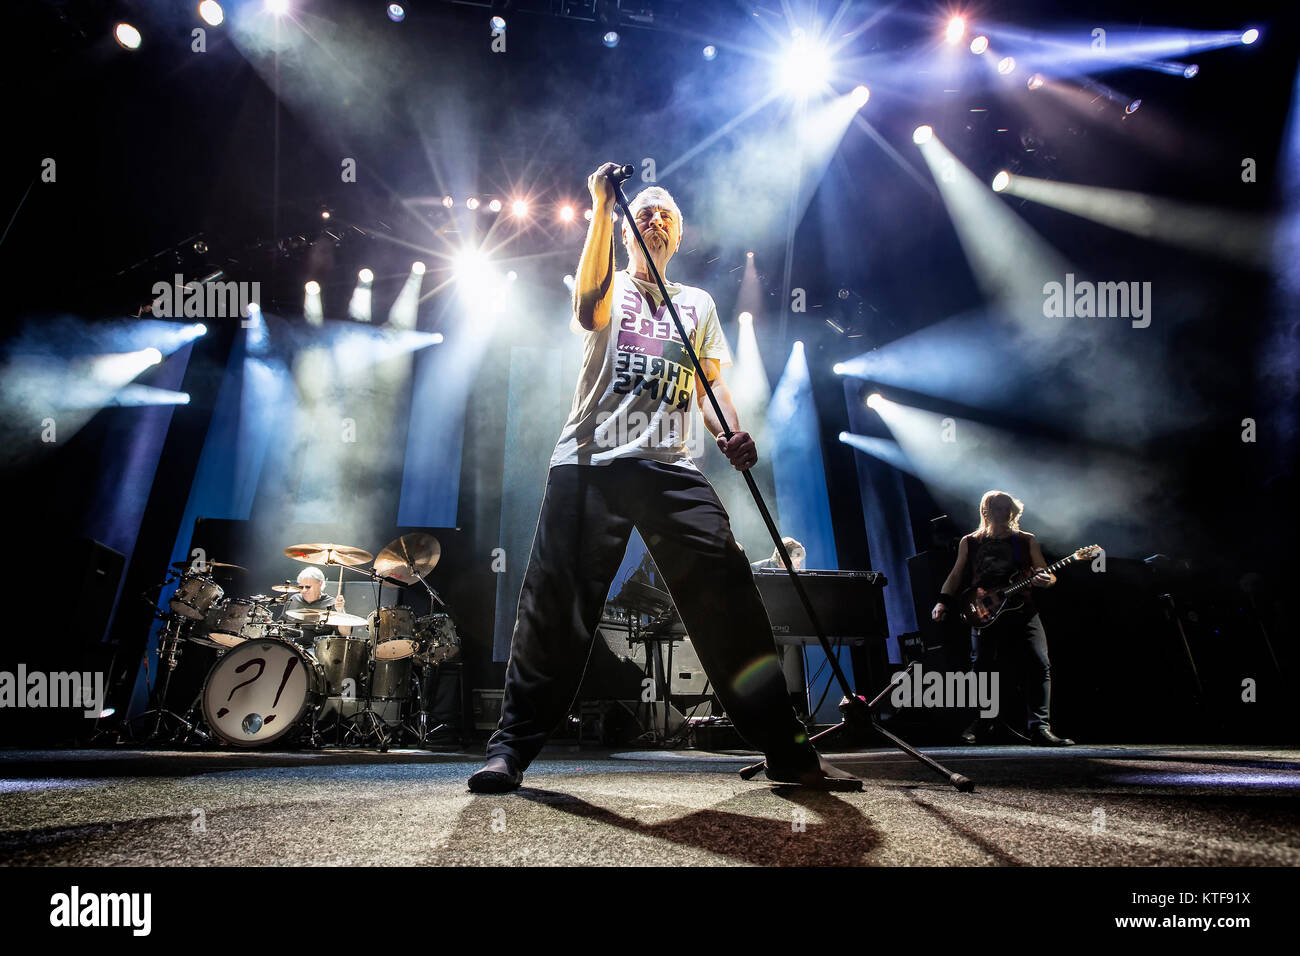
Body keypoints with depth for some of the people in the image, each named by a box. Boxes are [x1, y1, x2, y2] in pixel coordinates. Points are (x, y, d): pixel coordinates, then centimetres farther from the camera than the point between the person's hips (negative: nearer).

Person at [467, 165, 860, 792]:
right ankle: (512, 747, 2)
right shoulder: (610, 288, 16)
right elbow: (589, 305, -9)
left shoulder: (698, 304, 26)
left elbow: (711, 385, 20)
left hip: (671, 465, 2)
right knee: (557, 601, -9)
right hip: (591, 459, -2)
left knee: (728, 591, -10)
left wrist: (731, 434, -2)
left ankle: (786, 748, -4)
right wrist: (604, 207, -12)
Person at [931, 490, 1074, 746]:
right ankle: (981, 724, 10)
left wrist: (1045, 580, -14)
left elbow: (1045, 573, 11)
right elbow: (956, 575, 13)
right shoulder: (970, 542, 13)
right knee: (982, 666, -7)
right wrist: (943, 602, -2)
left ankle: (1040, 728, -11)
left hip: (1023, 612, 1)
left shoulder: (1027, 541, 13)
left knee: (1039, 665, -13)